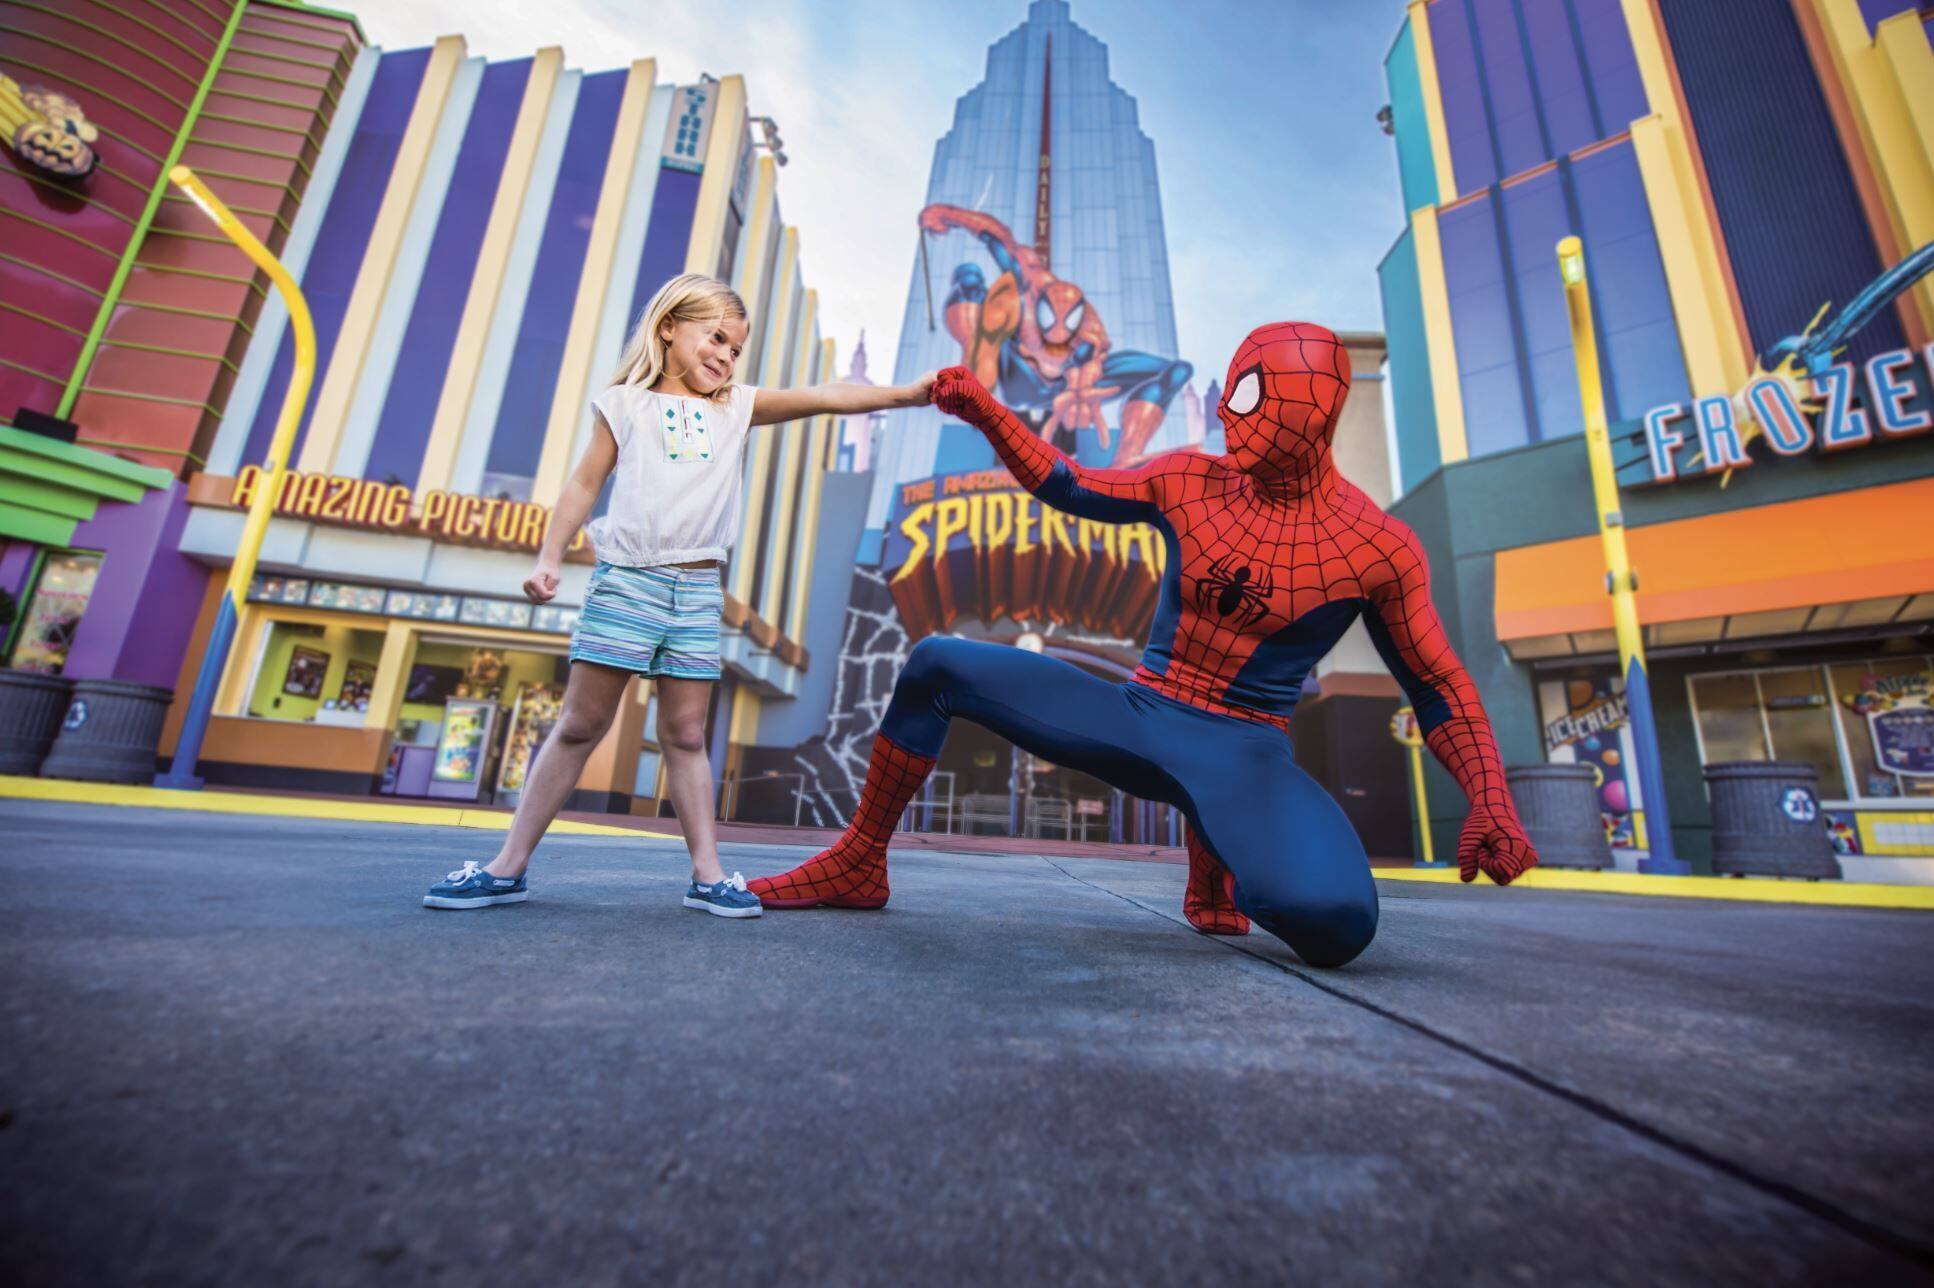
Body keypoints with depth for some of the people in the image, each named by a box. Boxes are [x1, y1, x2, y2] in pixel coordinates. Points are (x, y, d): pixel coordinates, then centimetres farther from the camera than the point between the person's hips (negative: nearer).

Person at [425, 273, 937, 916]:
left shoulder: (738, 406, 13)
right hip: (626, 579, -2)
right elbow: (584, 484, 7)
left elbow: (825, 397, 6)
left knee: (686, 735, 6)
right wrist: (550, 557, -2)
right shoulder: (624, 404, 9)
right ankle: (508, 868, 14)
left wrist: (907, 392, 0)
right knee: (579, 726, 2)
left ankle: (708, 875, 9)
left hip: (697, 589, 2)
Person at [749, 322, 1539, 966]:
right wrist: (986, 414, 0)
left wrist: (1492, 802, -13)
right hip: (1138, 716, 3)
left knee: (1334, 918, -32)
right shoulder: (1189, 482, 2)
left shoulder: (1380, 548, -6)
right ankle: (859, 866, 6)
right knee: (937, 664, -8)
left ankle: (1213, 863, 8)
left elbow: (1439, 688, 2)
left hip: (1245, 751, -2)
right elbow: (1068, 486, 11)